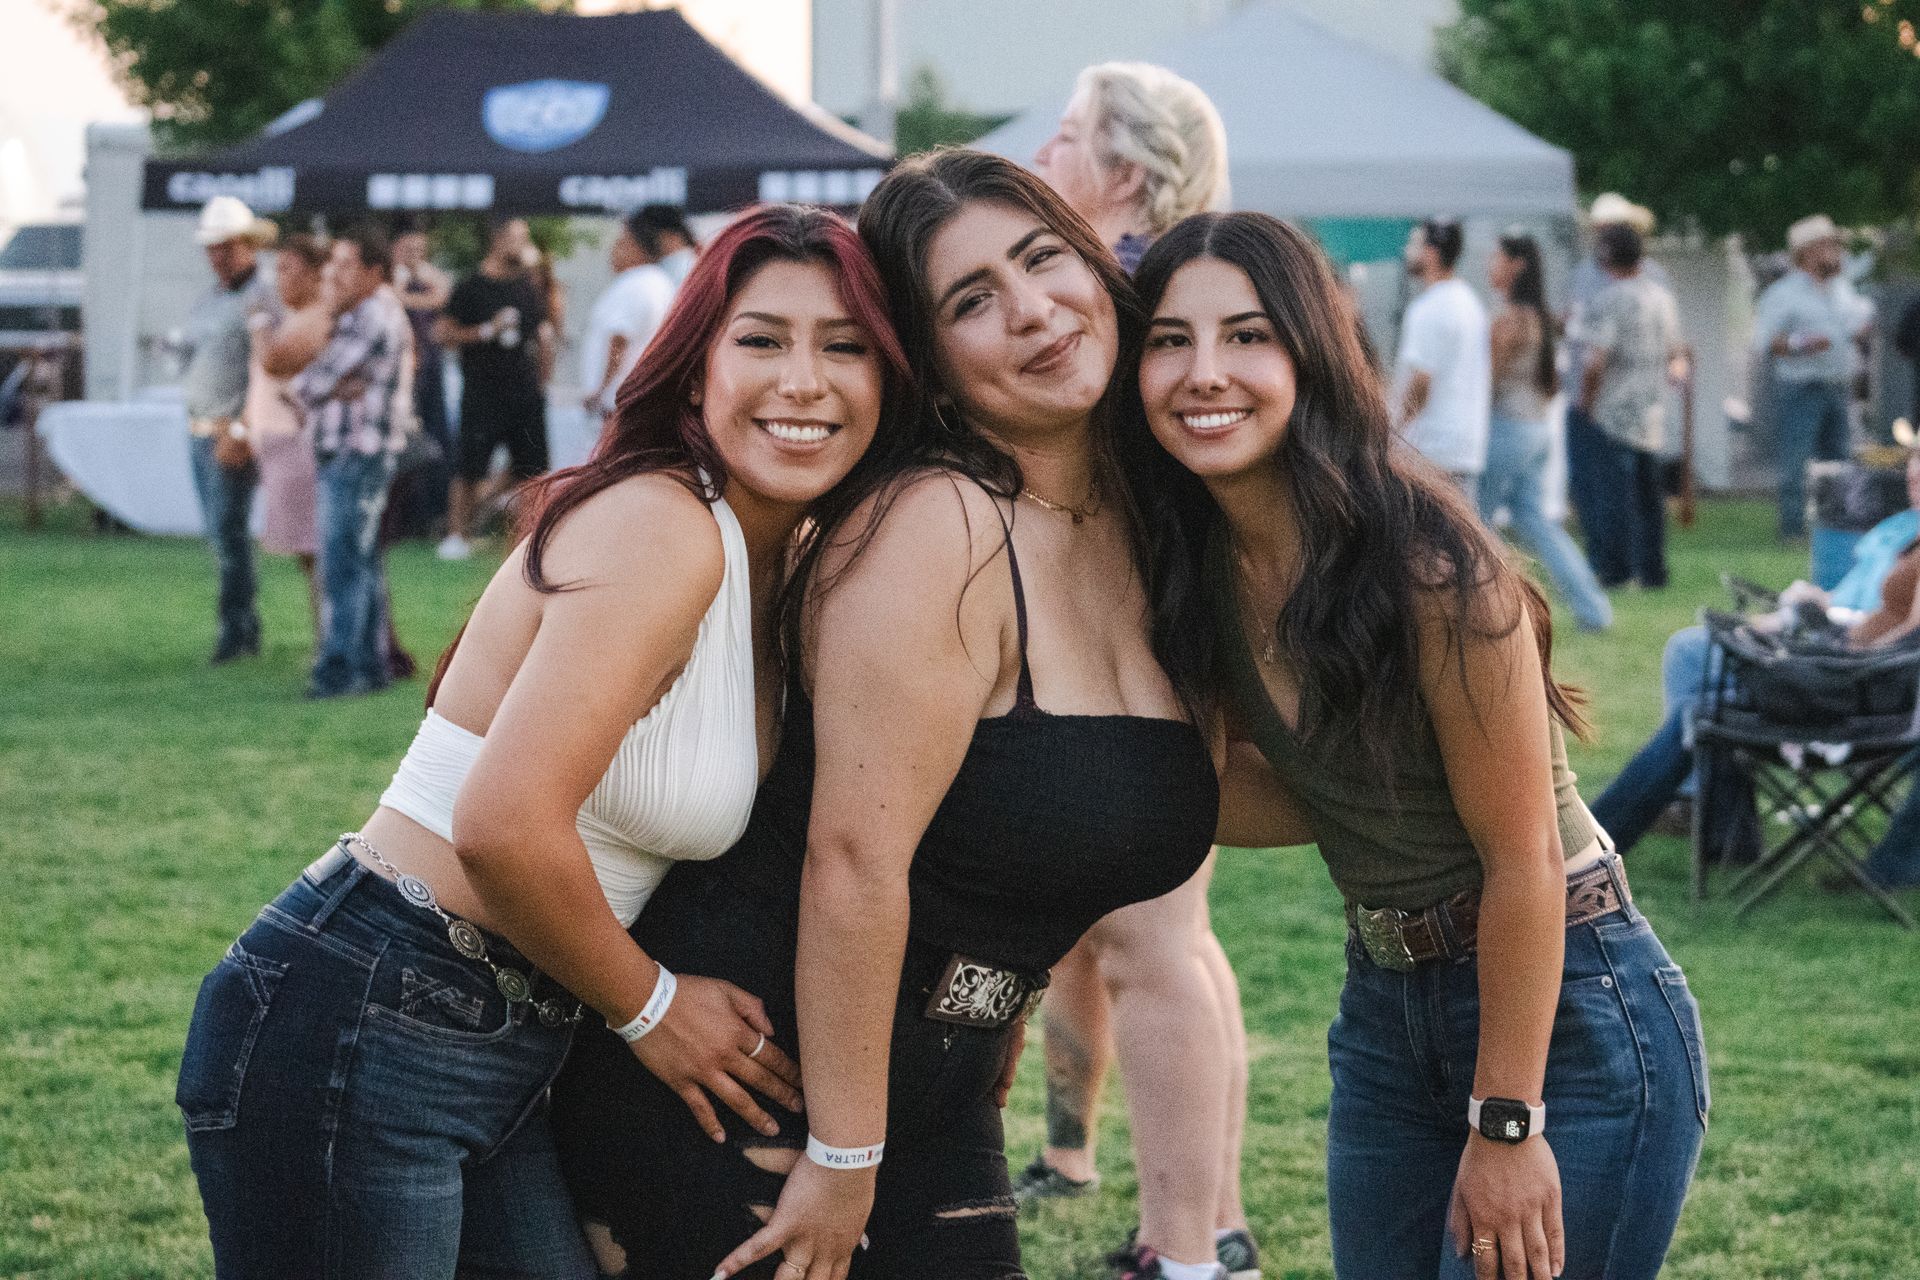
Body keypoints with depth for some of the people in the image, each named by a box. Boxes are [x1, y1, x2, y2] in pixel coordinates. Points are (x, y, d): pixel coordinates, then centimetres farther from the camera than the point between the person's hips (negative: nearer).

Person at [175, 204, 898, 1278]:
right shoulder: (661, 526, -17)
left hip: (511, 1062, 9)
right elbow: (505, 825, -25)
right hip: (359, 1028, -9)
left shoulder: (778, 574, 11)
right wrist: (649, 1005, -10)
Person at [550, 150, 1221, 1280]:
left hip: (933, 1093, 8)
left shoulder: (1144, 530, 6)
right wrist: (843, 1160, -22)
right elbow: (855, 858, -23)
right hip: (743, 1063, -8)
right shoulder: (935, 527, -20)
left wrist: (998, 1037, 14)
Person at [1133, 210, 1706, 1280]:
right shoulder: (1205, 566, -1)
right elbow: (1301, 802, 5)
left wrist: (1505, 1124, -16)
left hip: (1569, 1020, -7)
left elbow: (1524, 858, -19)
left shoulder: (1427, 562, -24)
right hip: (1387, 1017, 7)